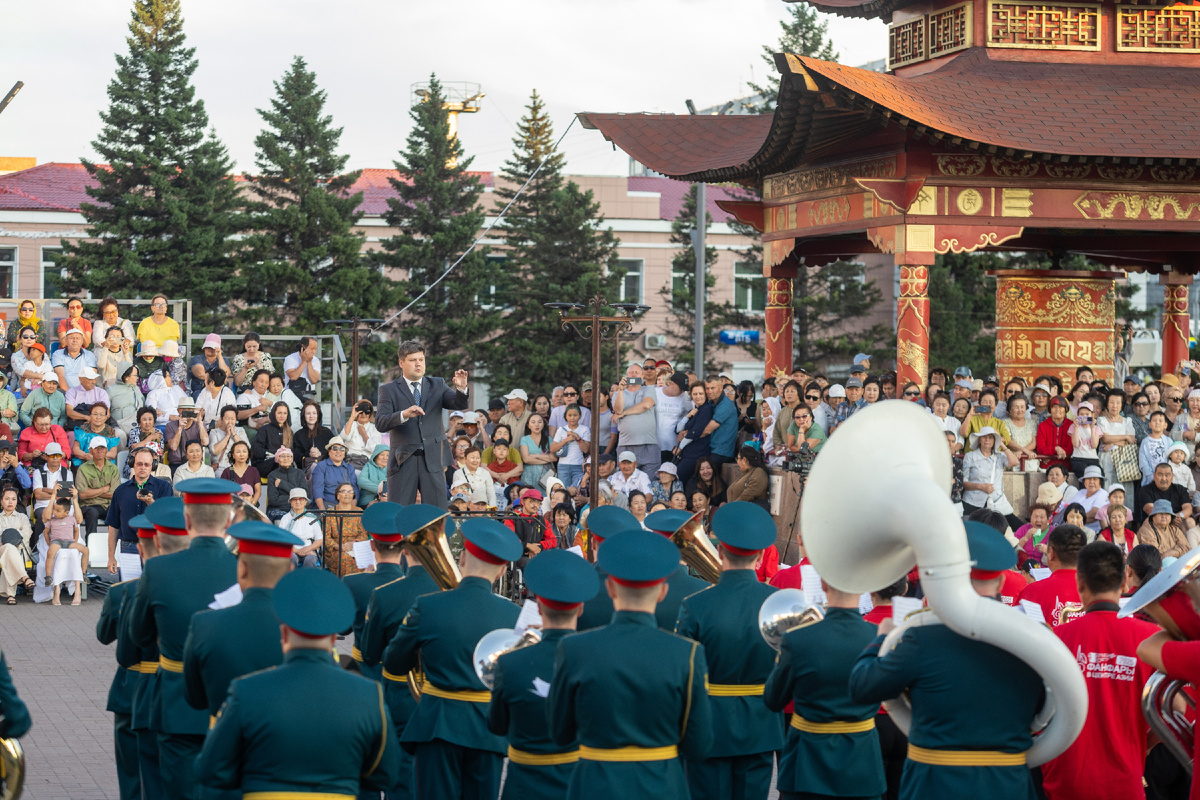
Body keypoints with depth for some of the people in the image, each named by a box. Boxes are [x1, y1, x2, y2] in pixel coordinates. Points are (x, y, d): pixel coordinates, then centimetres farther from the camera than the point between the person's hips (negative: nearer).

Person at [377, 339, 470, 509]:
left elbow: (461, 405, -1)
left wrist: (461, 389, -23)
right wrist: (404, 414, -27)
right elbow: (380, 424, -9)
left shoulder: (437, 386, 13)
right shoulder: (389, 390, 5)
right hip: (403, 462, -2)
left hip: (432, 461, 2)